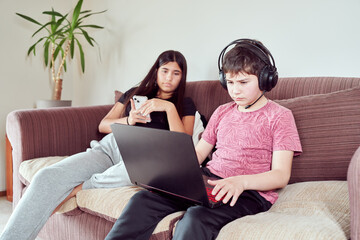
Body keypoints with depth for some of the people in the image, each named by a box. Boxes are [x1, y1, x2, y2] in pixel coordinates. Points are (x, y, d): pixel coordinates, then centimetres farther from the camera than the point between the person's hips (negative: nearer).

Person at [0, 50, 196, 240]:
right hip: (109, 147, 3)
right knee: (47, 176, -23)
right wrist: (128, 120, 0)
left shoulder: (185, 104, 17)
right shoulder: (134, 94, 26)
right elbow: (103, 125, 20)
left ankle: (76, 189, -28)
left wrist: (169, 107, -10)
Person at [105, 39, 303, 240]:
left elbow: (281, 176, -8)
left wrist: (241, 181, -27)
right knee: (144, 199, -15)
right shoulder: (222, 112, 19)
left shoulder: (279, 116, 0)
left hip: (252, 190, -6)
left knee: (197, 217, -36)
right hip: (209, 181, 6)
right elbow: (198, 153, 21)